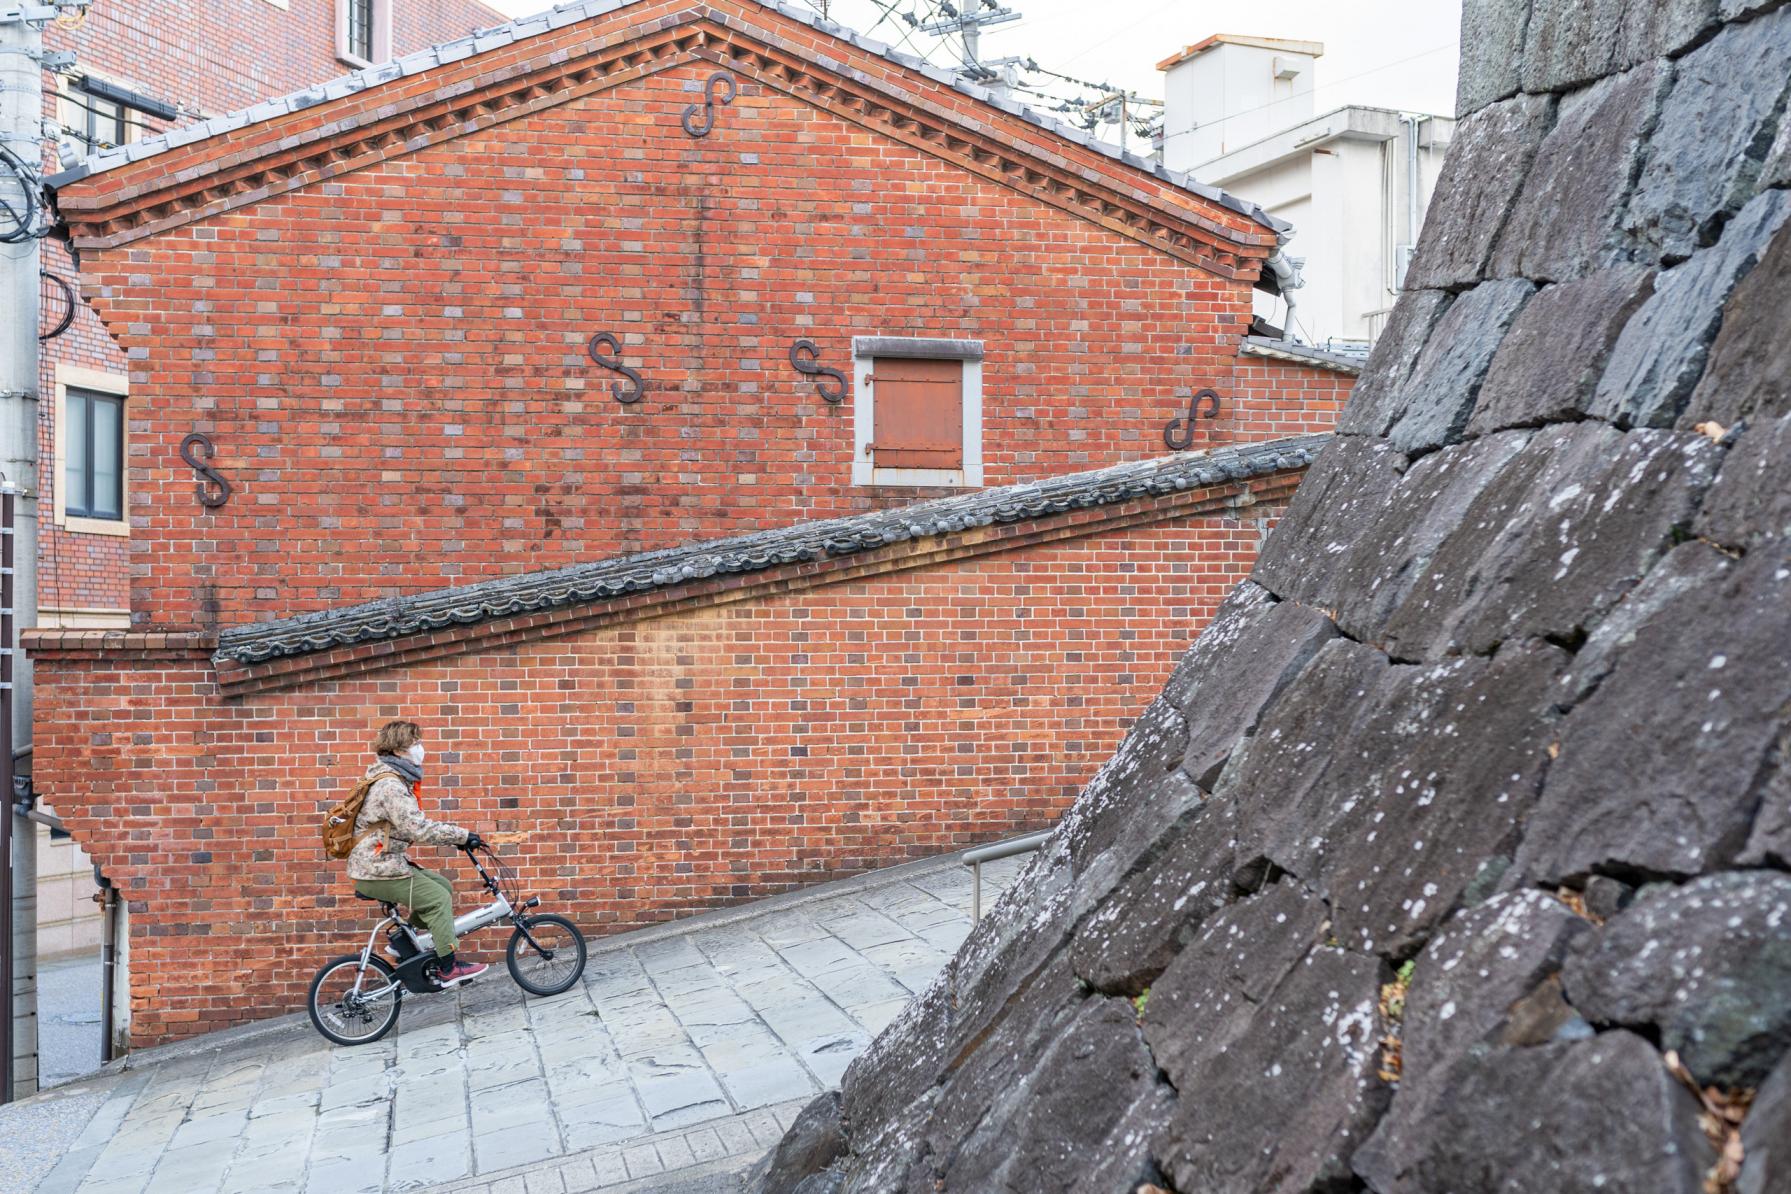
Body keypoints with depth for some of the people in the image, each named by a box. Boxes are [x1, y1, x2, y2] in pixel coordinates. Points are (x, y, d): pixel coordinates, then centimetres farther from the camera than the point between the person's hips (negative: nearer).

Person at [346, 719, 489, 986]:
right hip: (376, 871, -10)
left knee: (442, 885, 10)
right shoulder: (390, 786, -21)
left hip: (386, 862, 10)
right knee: (438, 898, -10)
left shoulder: (397, 780, 12)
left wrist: (457, 836, 8)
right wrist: (463, 835, -21)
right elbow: (419, 829, -27)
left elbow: (417, 824, 16)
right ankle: (448, 969, -4)